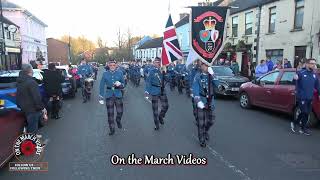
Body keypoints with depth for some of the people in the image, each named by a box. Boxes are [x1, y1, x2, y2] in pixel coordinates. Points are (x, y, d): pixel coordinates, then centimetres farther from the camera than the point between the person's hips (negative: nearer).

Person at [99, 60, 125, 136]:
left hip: (118, 95, 0)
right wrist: (101, 97, -1)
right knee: (110, 113, 4)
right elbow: (102, 85, 2)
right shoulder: (105, 74, -1)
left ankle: (118, 121, 38)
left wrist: (120, 84, -21)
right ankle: (112, 129, 20)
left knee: (120, 111, 3)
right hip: (109, 95, 0)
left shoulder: (120, 73, -2)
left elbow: (123, 84, 3)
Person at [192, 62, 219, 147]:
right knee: (201, 122, -1)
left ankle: (206, 131, 40)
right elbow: (195, 90, -11)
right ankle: (202, 139, 15)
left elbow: (217, 85, -10)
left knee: (211, 120, 10)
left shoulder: (211, 76, 7)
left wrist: (212, 75, -18)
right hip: (201, 102, -4)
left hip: (210, 102, 4)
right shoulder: (198, 77, -5)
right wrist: (198, 101, -22)